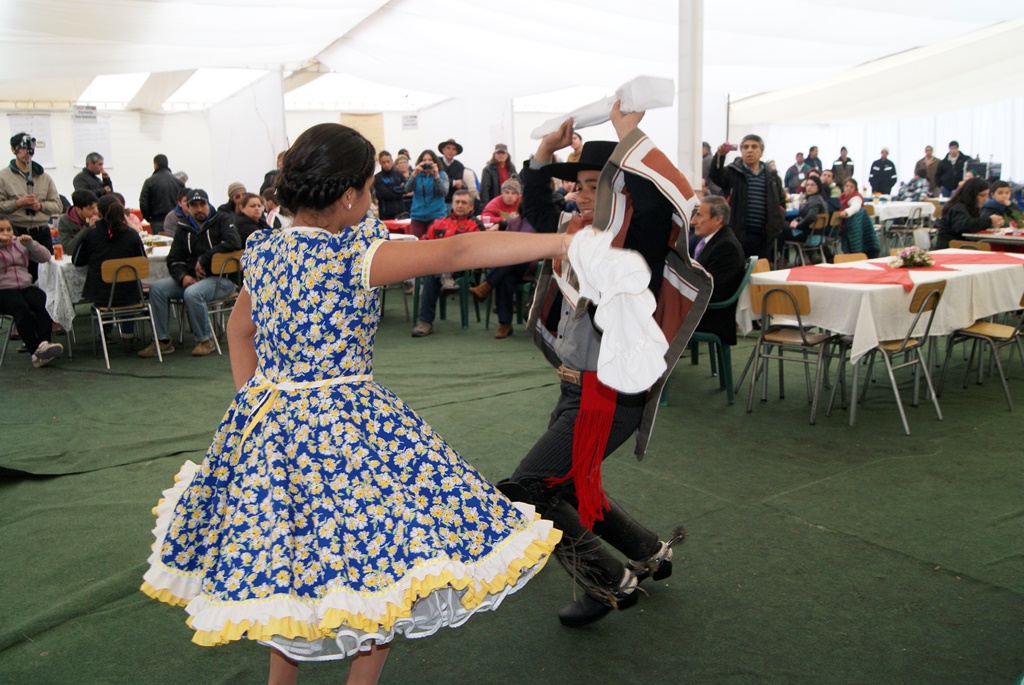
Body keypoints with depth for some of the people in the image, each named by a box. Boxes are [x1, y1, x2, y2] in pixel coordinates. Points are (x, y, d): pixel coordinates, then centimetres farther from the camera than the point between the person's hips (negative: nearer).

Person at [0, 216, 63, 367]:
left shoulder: (20, 244, 20)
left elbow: (46, 257, 13)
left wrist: (31, 243, -2)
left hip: (26, 286, 3)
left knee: (43, 302, -28)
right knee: (21, 308, -32)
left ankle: (44, 343, -40)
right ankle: (35, 350, -34)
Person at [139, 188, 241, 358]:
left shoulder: (222, 220, 1)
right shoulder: (183, 228, 16)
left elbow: (234, 242, -19)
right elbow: (173, 259, 13)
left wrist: (204, 260, -18)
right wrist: (183, 276, -10)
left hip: (221, 278, -6)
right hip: (191, 278, 6)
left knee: (192, 293, -34)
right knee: (157, 288, -12)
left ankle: (205, 340, -15)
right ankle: (162, 341, -7)